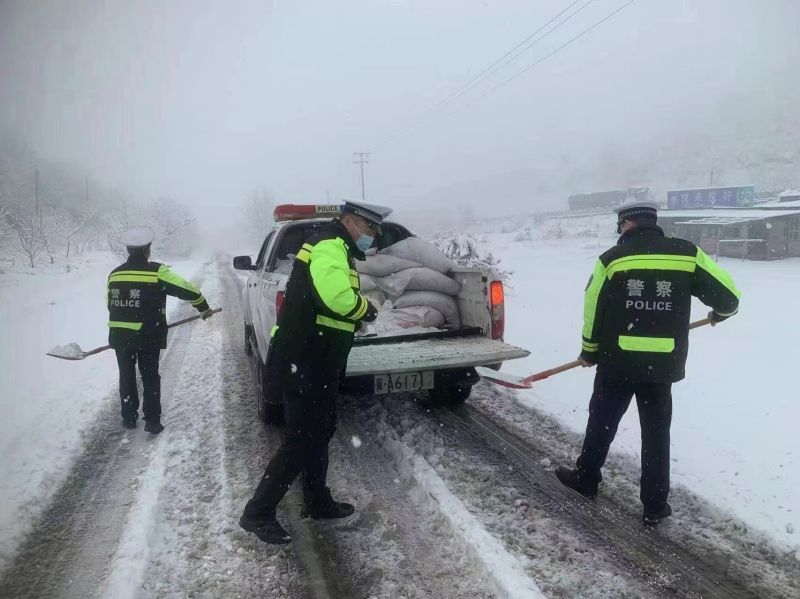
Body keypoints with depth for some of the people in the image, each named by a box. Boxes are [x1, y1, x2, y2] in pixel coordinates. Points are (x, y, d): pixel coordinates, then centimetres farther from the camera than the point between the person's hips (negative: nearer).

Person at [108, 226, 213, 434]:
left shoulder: (115, 273, 6)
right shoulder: (157, 271, -10)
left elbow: (110, 304, 14)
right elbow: (188, 290, -10)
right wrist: (203, 307, 6)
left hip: (119, 335, 4)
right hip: (148, 335, -4)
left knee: (127, 376, 16)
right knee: (150, 377, 8)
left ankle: (129, 418, 25)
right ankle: (152, 421, 8)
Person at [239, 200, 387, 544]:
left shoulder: (336, 250, 19)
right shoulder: (329, 247, -16)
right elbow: (337, 296, -33)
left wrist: (358, 314, 1)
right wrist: (367, 310, -14)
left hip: (315, 363, 11)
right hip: (302, 364, -11)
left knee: (320, 432, 19)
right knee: (302, 440, -3)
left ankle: (318, 503, 34)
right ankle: (257, 513, 11)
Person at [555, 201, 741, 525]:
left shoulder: (612, 258, -4)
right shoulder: (688, 253, -1)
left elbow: (593, 312, -1)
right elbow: (728, 294, 1)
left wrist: (590, 353, 13)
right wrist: (721, 312, 25)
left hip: (617, 361, -1)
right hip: (662, 364, 1)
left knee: (602, 421, 16)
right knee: (656, 432, 12)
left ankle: (586, 478, 32)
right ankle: (655, 505, 19)